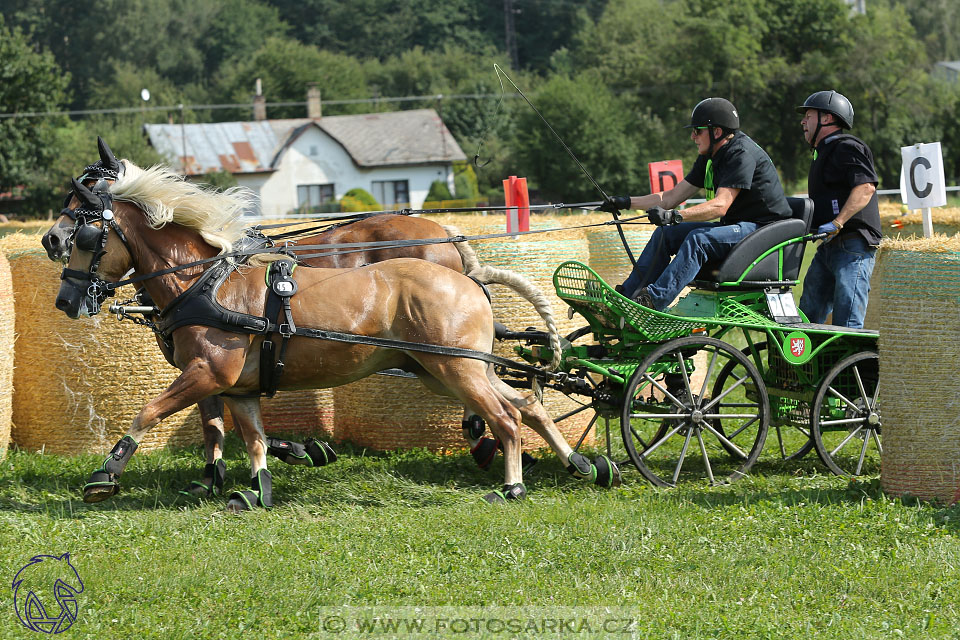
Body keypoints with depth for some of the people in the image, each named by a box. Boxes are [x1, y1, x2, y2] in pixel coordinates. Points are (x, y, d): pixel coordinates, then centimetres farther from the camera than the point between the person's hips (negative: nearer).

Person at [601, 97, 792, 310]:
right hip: (733, 225, 10)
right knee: (664, 234, 0)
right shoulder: (709, 158, 12)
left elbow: (720, 205, -28)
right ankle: (626, 296, -4)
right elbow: (673, 197, 15)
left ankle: (654, 300, -44)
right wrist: (627, 203, 8)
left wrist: (675, 216, -38)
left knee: (699, 239, -33)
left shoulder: (742, 154, -18)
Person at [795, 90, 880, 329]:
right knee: (807, 319, 9)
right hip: (829, 249, 11)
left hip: (853, 247, -11)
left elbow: (866, 187, -22)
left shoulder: (847, 148, -8)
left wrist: (837, 223, -28)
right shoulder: (825, 152, 25)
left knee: (847, 325, -16)